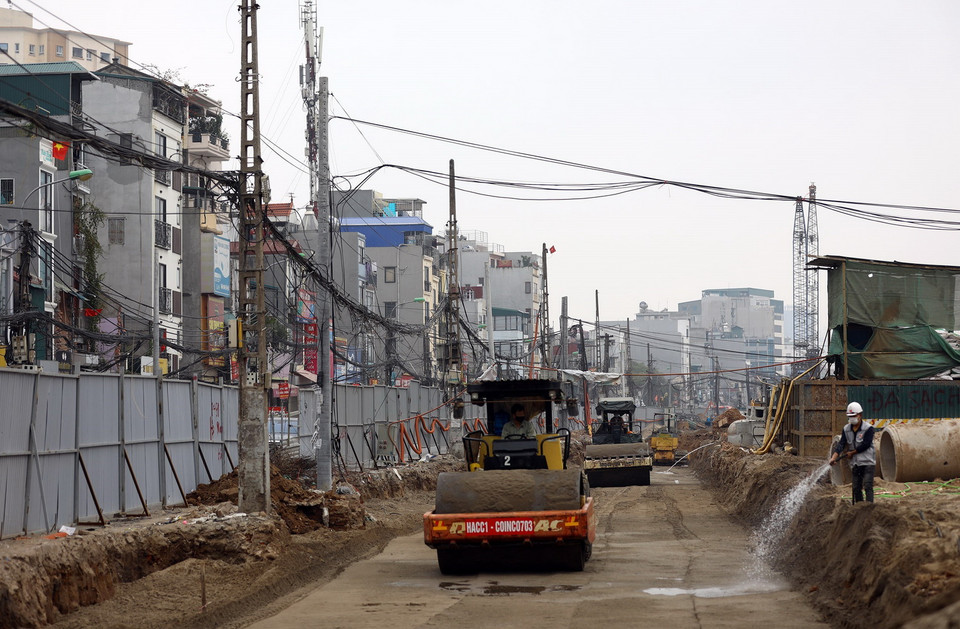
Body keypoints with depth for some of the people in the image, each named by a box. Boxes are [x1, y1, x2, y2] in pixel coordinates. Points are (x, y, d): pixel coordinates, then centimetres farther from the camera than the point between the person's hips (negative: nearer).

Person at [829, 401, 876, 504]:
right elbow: (841, 444, -3)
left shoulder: (868, 428, -9)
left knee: (867, 486, -14)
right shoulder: (846, 429, 7)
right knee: (856, 488, 7)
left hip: (867, 462, -5)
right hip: (855, 463, 5)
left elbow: (865, 445, -16)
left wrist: (852, 453, -8)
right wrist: (834, 457, -18)